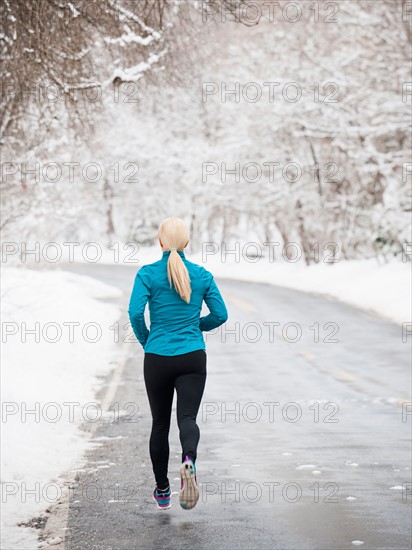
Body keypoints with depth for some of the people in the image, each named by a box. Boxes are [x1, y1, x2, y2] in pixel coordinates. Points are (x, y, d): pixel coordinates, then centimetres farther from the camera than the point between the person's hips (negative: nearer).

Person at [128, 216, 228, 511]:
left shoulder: (147, 273, -5)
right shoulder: (202, 275, 2)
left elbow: (135, 313, -15)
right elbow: (220, 315, 3)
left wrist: (145, 340, 4)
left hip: (158, 359, 0)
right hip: (193, 357, 0)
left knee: (160, 423, 14)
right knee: (188, 417, -3)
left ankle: (162, 491, 23)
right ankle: (189, 461, -37)